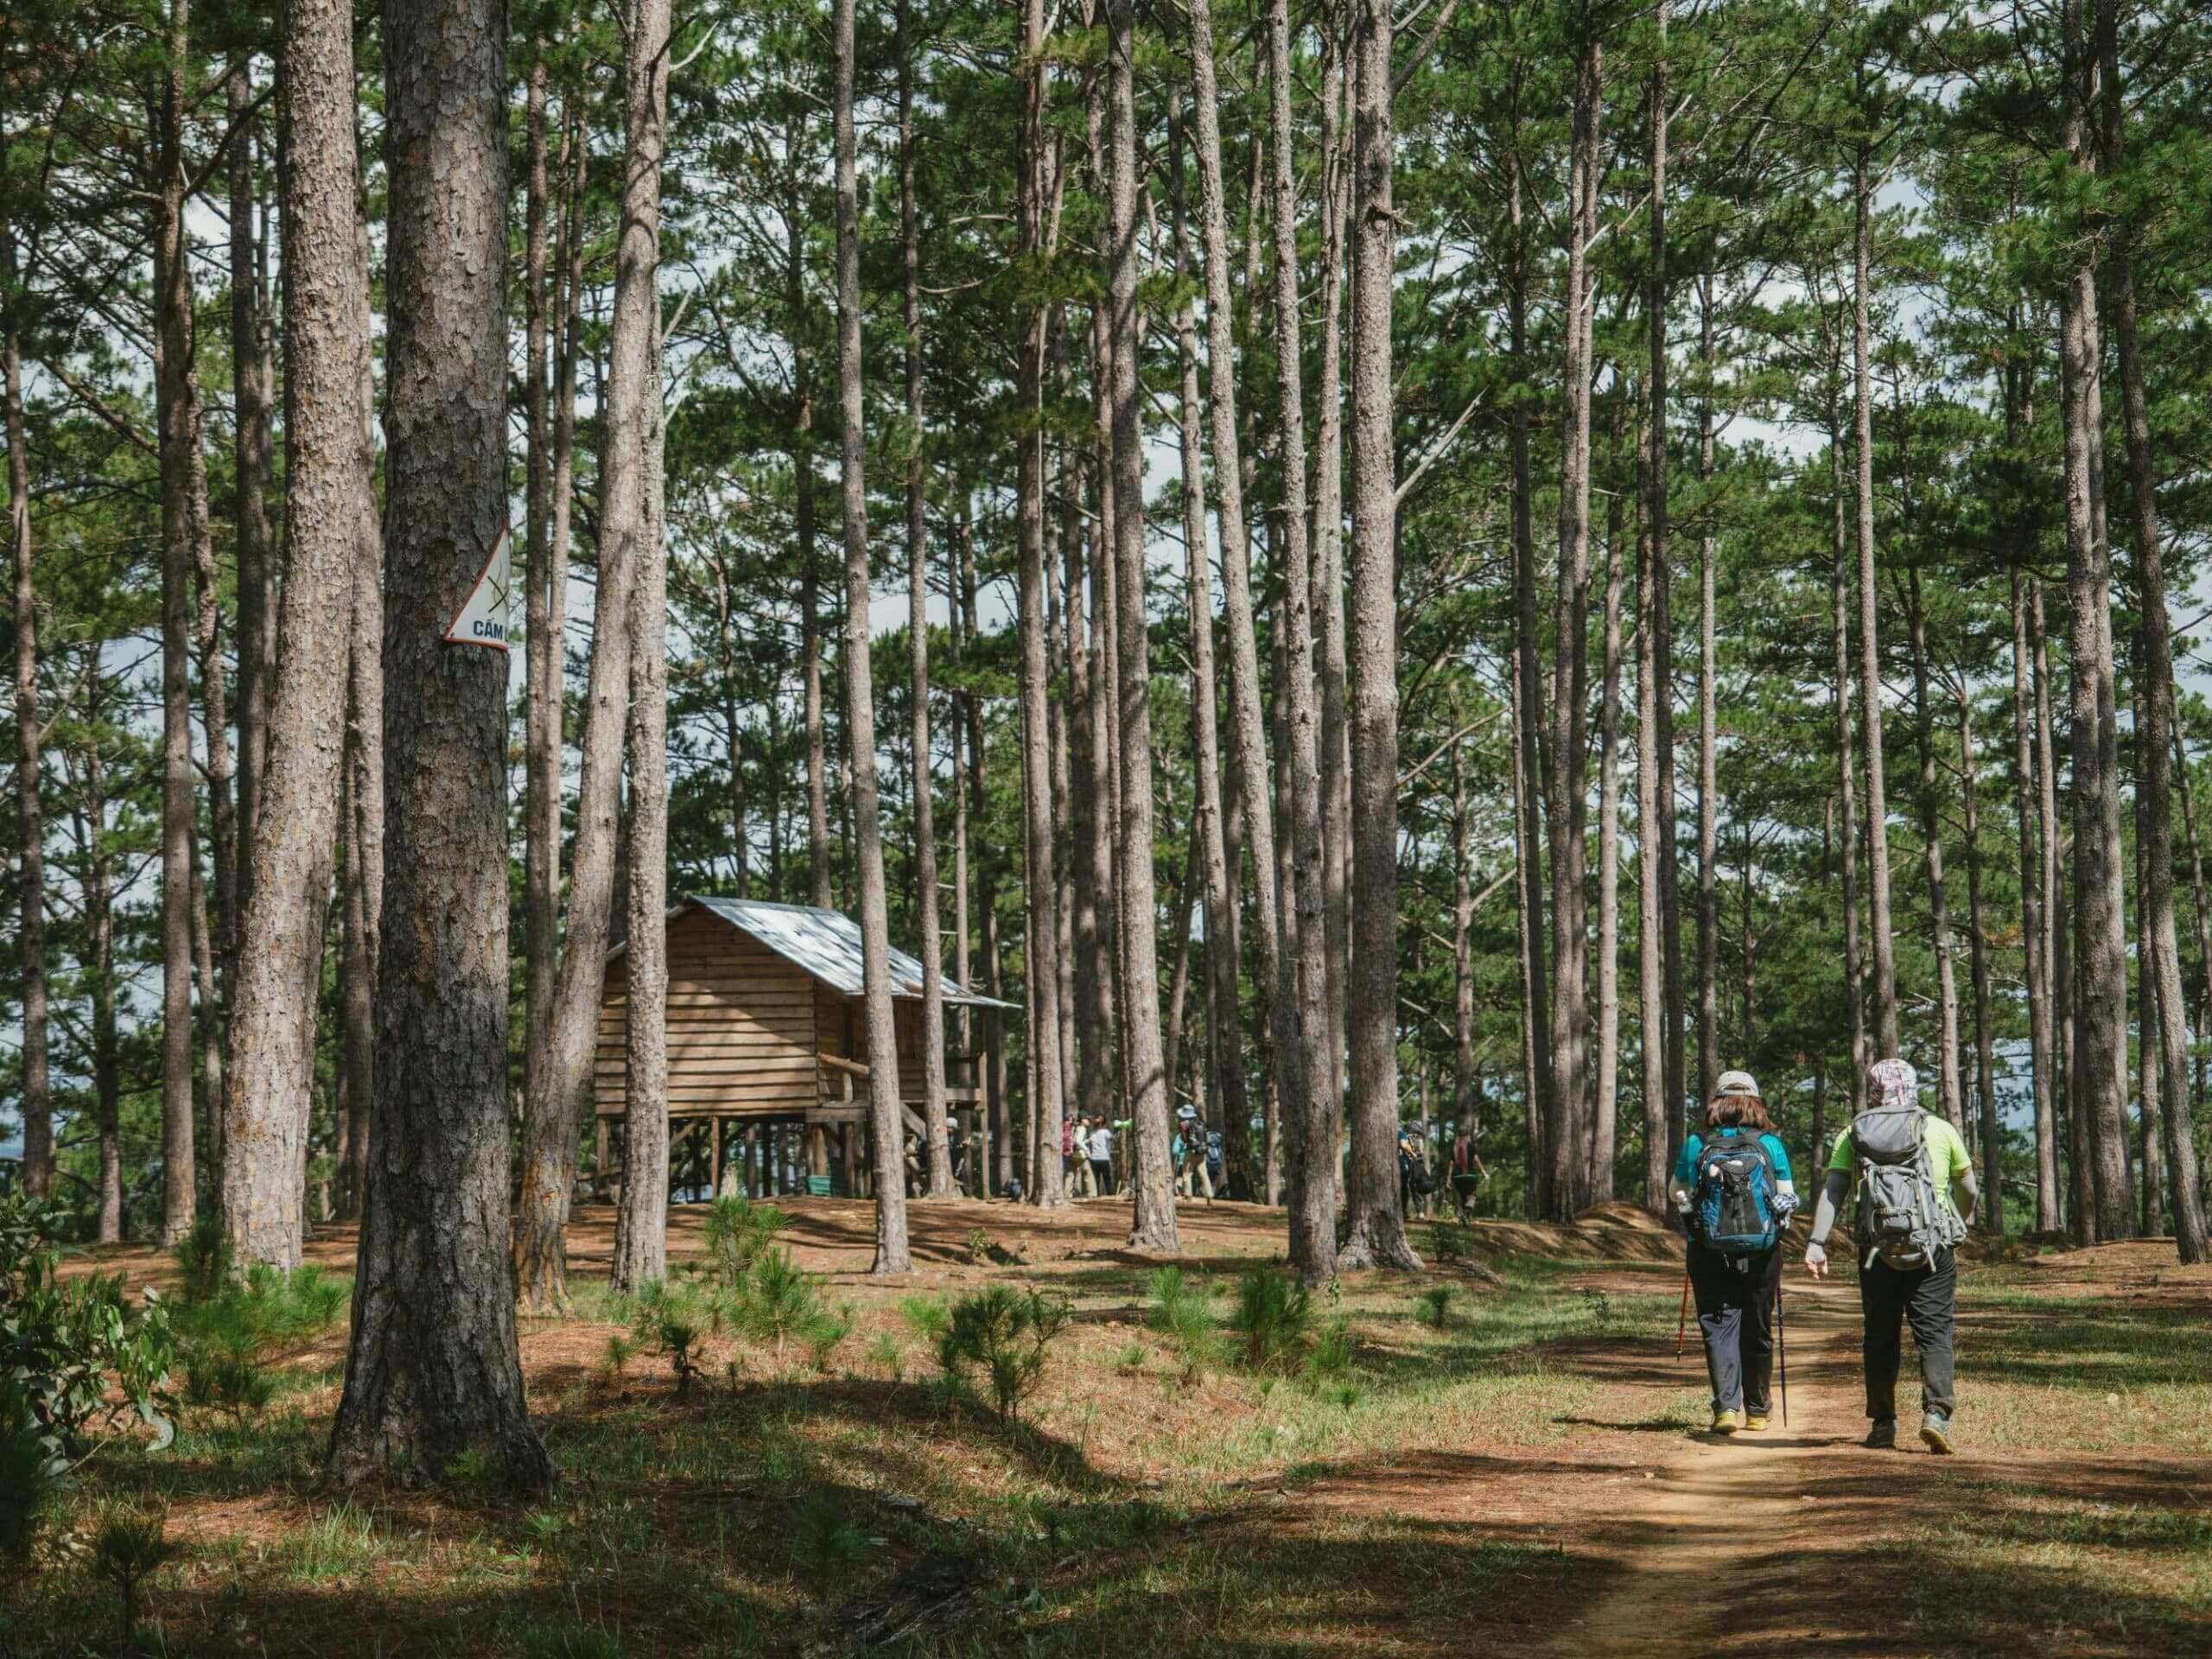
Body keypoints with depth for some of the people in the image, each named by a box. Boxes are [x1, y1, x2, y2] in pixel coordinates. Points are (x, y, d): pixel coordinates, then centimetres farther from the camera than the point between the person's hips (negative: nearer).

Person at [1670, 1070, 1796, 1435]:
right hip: (1762, 1251, 1)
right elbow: (1787, 1196, 3)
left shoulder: (1696, 1145, -2)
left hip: (1710, 1252, -1)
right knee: (1757, 1329, 13)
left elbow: (1676, 1192, 11)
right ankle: (1757, 1409, 25)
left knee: (1718, 1327, 2)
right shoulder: (1771, 1144, -2)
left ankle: (1726, 1406, -14)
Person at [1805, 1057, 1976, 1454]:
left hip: (1877, 1250, 1)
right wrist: (1963, 1225, 36)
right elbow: (1969, 1190, 17)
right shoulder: (1941, 1129, 7)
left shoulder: (1854, 1134, 8)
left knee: (1880, 1337, 12)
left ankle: (1883, 1423, 16)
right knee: (1936, 1334, 0)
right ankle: (1937, 1413, -18)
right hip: (1933, 1249, -1)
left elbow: (1832, 1190, -3)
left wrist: (1817, 1243, -7)